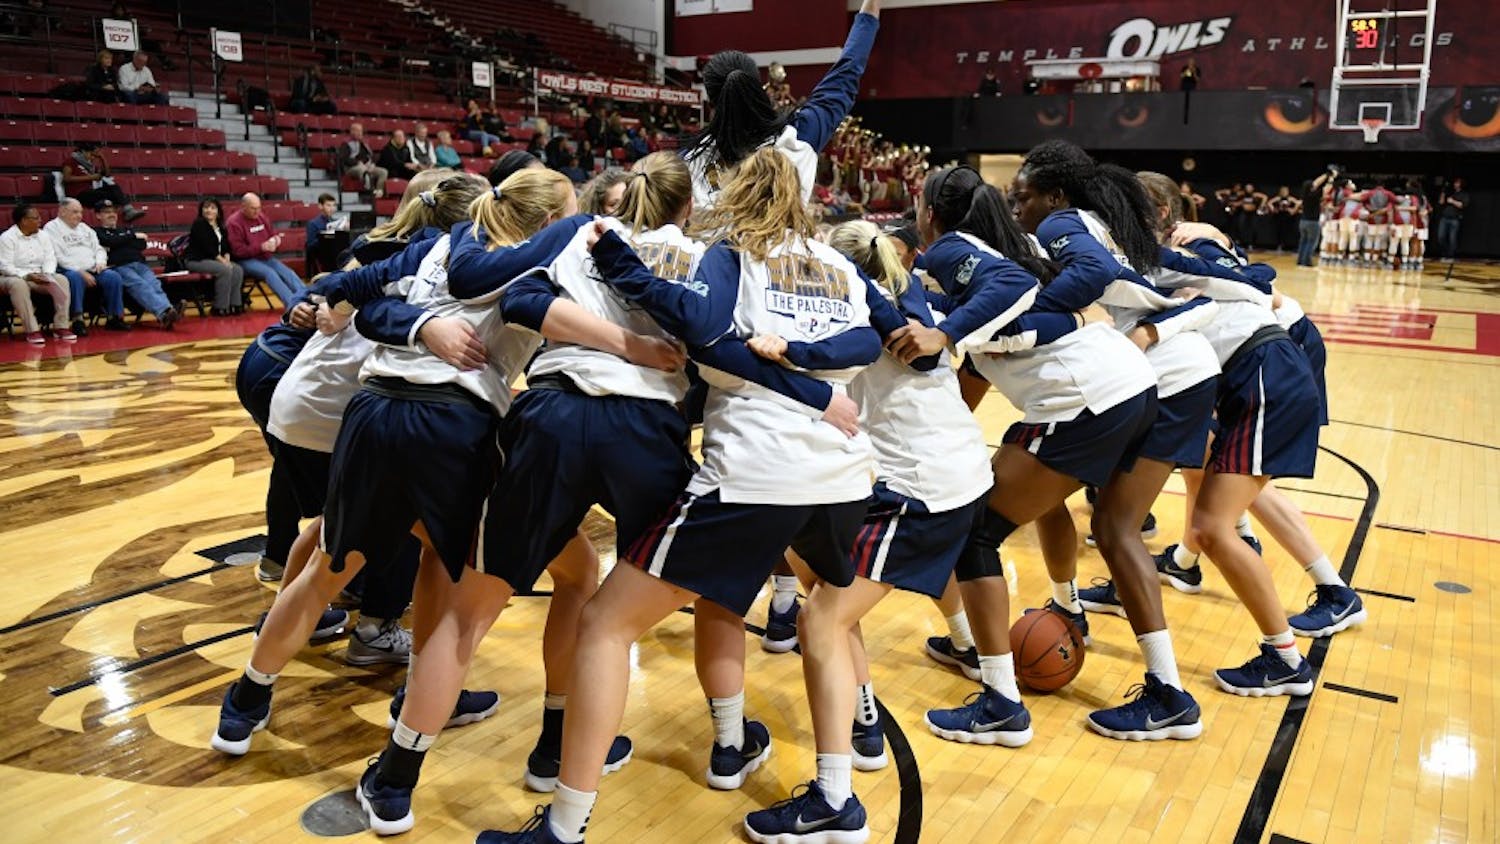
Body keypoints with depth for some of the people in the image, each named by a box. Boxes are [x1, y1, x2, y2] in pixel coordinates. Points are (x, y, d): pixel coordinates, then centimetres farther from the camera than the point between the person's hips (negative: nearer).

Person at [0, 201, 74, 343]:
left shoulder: (43, 235, 9)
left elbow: (50, 259, 3)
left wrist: (47, 274, -18)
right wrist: (27, 276, -28)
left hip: (40, 277, 5)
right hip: (15, 277, -5)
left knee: (61, 280, -22)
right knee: (18, 285, -39)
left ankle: (61, 327, -26)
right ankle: (32, 330, -40)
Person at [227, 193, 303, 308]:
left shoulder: (262, 216, 10)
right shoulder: (234, 222, -9)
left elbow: (273, 234, 24)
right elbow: (238, 251, -14)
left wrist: (277, 239, -2)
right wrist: (260, 247, -24)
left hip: (266, 257, 6)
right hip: (246, 261, -6)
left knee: (288, 273, -19)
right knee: (270, 273, -33)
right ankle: (292, 304, -43)